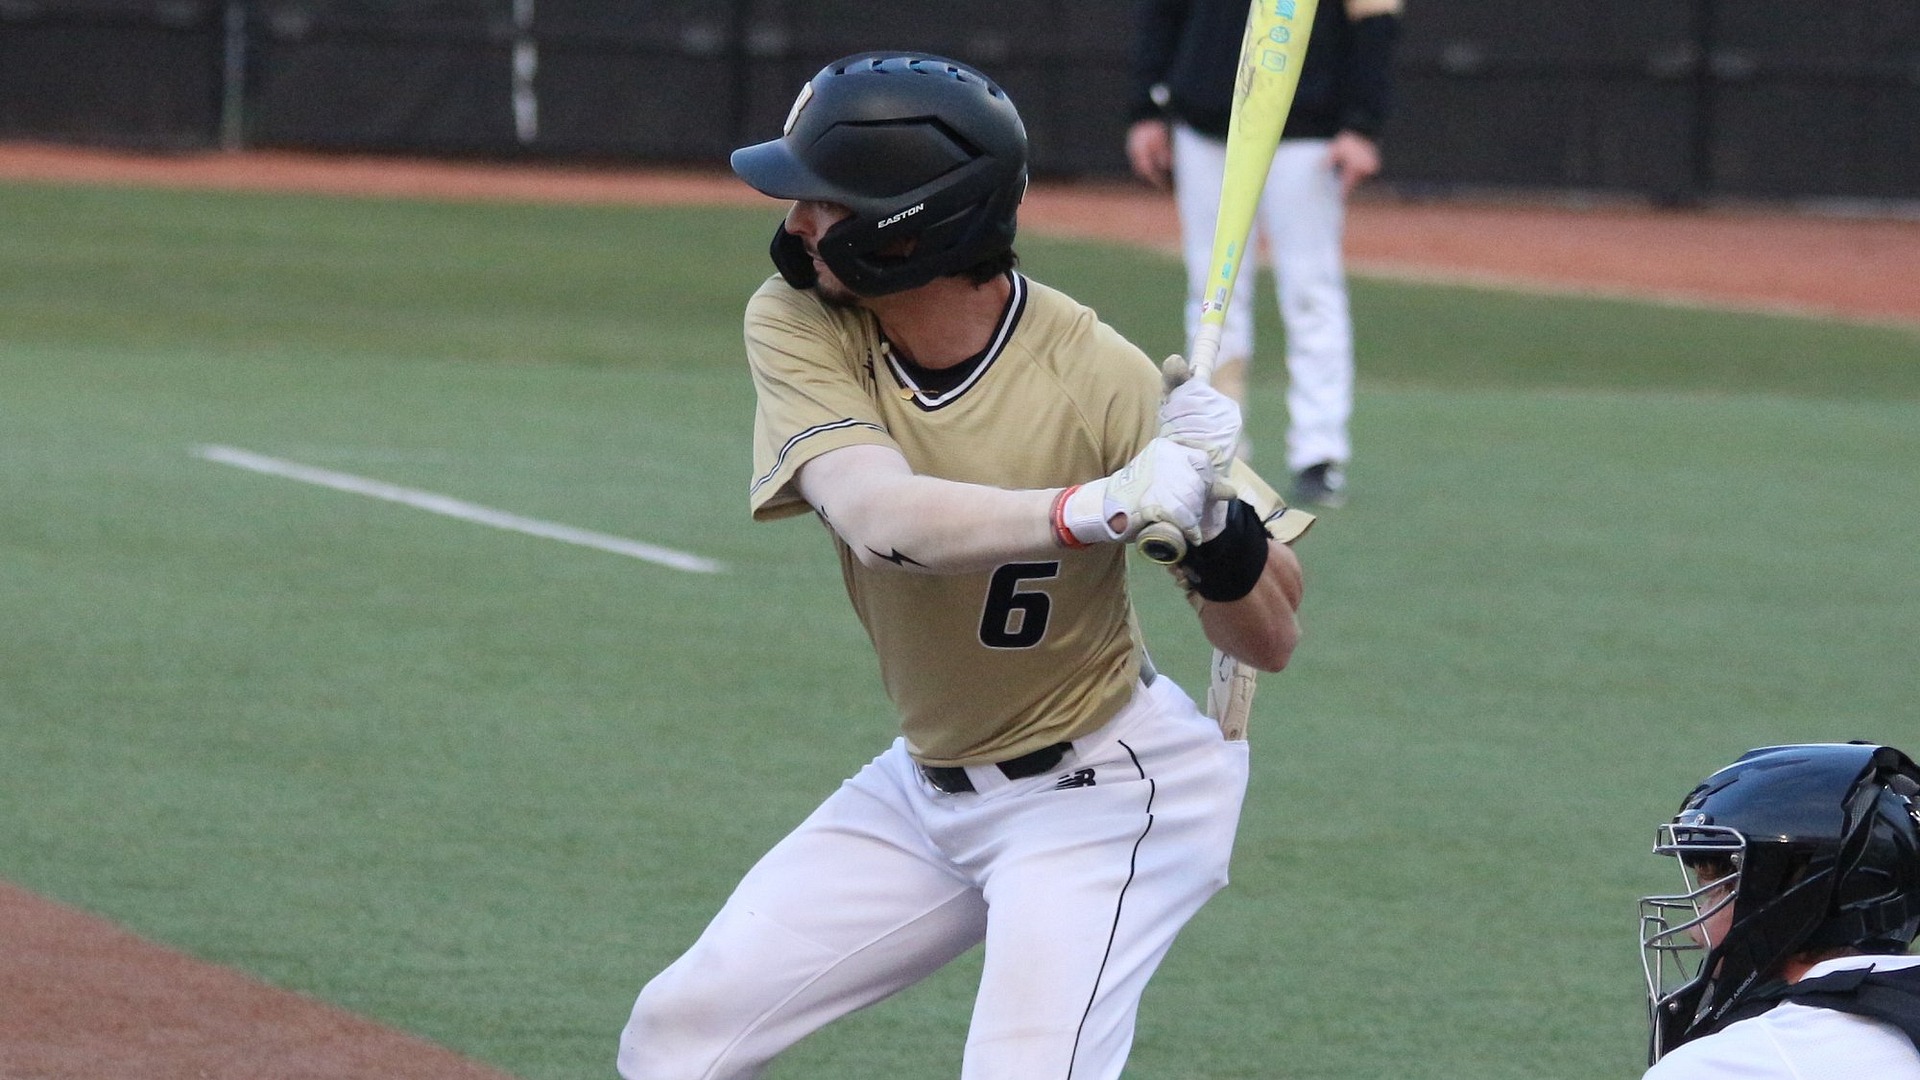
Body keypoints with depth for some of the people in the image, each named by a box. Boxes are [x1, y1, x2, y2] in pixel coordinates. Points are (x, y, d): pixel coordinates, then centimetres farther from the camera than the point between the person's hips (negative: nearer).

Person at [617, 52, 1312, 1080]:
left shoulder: (1096, 378, -23)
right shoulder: (797, 327, -14)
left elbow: (1270, 641, -17)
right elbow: (879, 516, -34)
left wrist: (1213, 523, -39)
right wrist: (1105, 506, -47)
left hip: (1102, 792, -6)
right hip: (928, 788, 6)